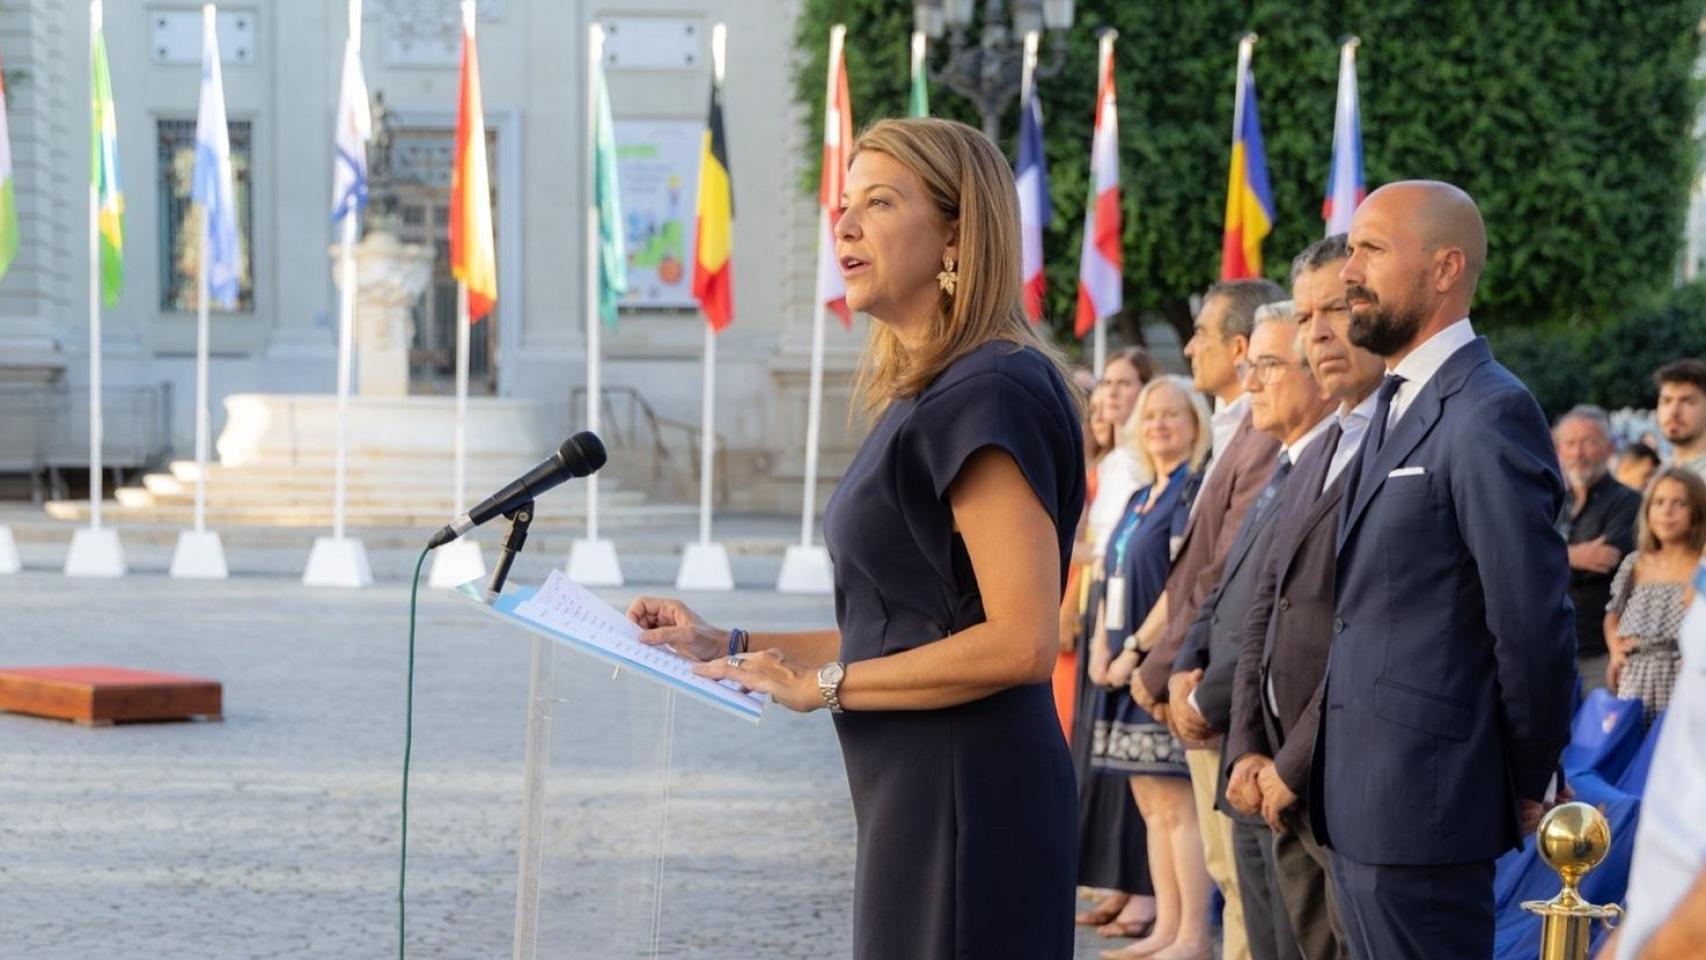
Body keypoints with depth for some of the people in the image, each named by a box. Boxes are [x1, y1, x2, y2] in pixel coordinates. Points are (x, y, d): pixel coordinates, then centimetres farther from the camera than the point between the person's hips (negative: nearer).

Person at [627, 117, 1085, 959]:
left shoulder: (989, 396, -15)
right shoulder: (923, 399, 14)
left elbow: (1020, 644, -22)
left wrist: (824, 685, -14)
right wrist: (730, 648, 14)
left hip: (968, 796, -9)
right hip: (916, 793, 9)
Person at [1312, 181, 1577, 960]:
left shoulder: (1488, 414, -16)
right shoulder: (1395, 405, 14)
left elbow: (1533, 620, -17)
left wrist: (1530, 784, -8)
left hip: (1419, 806, -9)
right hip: (1360, 801, 9)